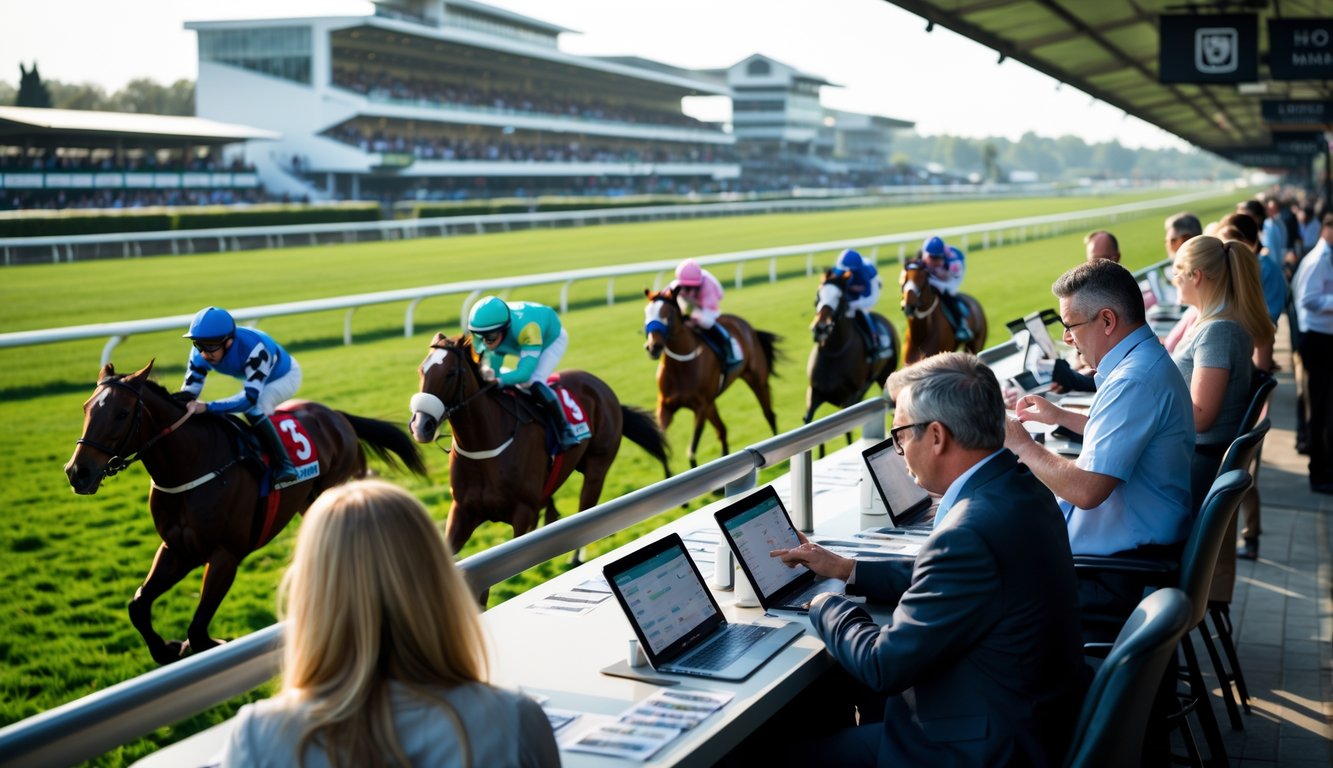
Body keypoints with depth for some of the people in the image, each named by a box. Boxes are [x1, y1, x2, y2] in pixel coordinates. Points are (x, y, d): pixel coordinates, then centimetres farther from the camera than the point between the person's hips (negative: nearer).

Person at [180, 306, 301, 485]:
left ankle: (283, 463, -23)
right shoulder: (201, 353, -25)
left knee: (252, 408, -29)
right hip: (252, 377, 8)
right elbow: (188, 391, -25)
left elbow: (250, 397, -49)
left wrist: (208, 407, -58)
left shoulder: (254, 347, -44)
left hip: (285, 376, -8)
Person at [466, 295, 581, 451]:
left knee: (532, 383, -26)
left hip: (552, 339, -7)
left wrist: (500, 380, -66)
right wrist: (486, 371, -48)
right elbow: (491, 366, -25)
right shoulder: (485, 328, -29)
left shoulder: (526, 329, -46)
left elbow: (525, 372, -49)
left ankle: (565, 431, -16)